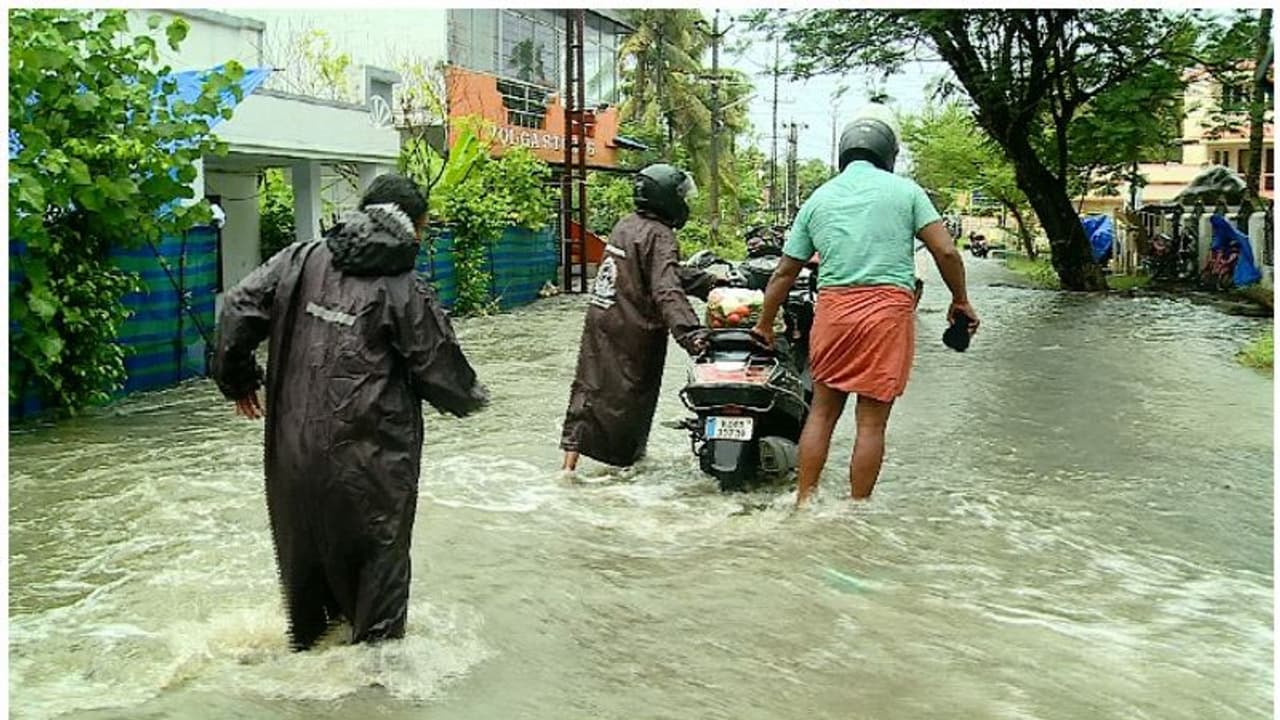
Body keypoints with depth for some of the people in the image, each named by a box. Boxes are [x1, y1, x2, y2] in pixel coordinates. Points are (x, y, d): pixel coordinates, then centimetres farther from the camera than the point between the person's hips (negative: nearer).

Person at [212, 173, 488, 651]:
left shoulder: (301, 260, 1)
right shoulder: (406, 290, -11)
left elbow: (239, 307, 1)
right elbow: (442, 371, -6)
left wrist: (236, 378, 14)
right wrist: (473, 398, 16)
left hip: (295, 445, 5)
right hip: (372, 453, -5)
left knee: (303, 539, 23)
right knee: (379, 547, 13)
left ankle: (306, 636, 40)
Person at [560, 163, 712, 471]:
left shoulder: (626, 225, 12)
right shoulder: (658, 235, -15)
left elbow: (671, 272, 19)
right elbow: (666, 289, -29)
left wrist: (710, 282, 20)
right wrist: (690, 332, -38)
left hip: (600, 319, 8)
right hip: (633, 330, -8)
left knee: (589, 388, 9)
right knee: (632, 395, 7)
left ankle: (570, 461, 10)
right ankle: (627, 457, 19)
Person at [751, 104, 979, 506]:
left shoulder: (818, 198, 12)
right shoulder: (904, 190, 4)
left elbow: (784, 273, 13)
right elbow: (945, 251, -3)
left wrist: (765, 325, 22)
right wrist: (960, 300, 12)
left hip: (833, 307, 3)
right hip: (889, 308, -3)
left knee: (822, 410, 14)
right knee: (872, 421, 3)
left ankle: (804, 502, 16)